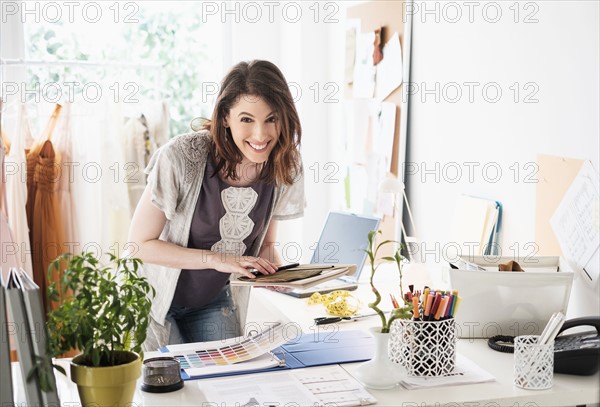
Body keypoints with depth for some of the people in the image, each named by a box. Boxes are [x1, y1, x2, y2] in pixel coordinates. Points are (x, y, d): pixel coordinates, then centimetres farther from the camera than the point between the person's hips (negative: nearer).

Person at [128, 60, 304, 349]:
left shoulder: (286, 169, -11)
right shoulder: (182, 156, -27)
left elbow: (266, 243, 5)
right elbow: (140, 243, -20)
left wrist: (276, 268, -18)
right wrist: (218, 260, -27)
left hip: (215, 302, 4)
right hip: (156, 298, -4)